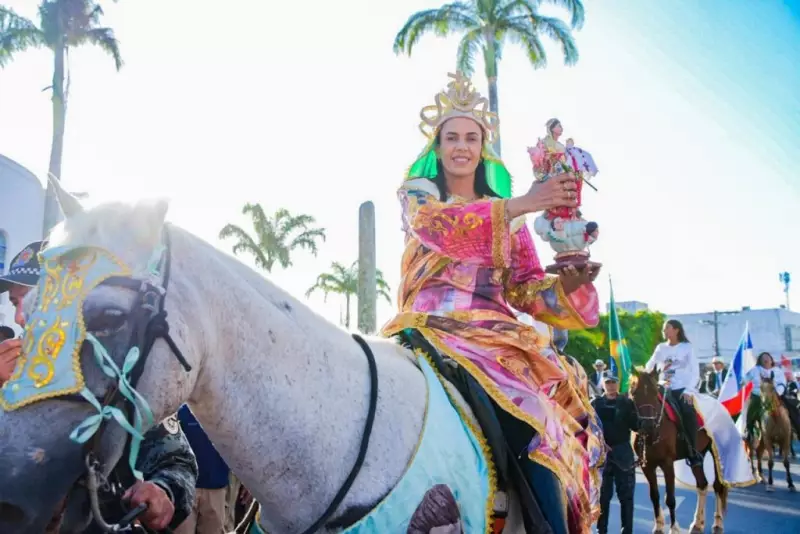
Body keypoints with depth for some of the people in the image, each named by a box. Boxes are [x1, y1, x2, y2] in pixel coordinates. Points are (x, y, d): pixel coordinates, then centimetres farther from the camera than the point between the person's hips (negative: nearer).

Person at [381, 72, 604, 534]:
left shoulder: (510, 214, 21)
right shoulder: (417, 194, 12)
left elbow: (528, 291, 13)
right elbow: (440, 228, -13)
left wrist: (568, 284, -10)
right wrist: (521, 204, -24)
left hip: (497, 332, 3)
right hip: (435, 328, -2)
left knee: (539, 423, -24)